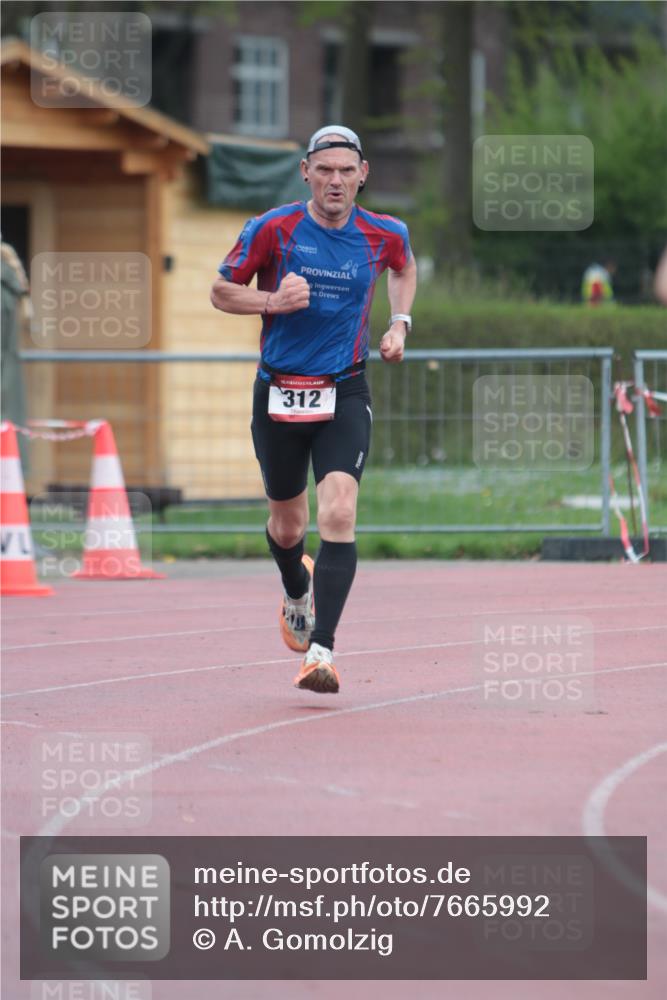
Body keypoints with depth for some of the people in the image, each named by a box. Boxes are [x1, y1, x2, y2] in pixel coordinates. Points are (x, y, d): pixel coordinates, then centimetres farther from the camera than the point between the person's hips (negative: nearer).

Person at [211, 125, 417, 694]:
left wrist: (399, 324, 8)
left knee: (339, 514, -20)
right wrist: (273, 300, -17)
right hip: (279, 392, 0)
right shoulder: (273, 230, -8)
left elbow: (405, 269, 23)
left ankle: (321, 652, -22)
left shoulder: (384, 235, -2)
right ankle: (297, 590, 50)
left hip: (344, 395, 0)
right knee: (287, 528, 13)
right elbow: (221, 291, 1)